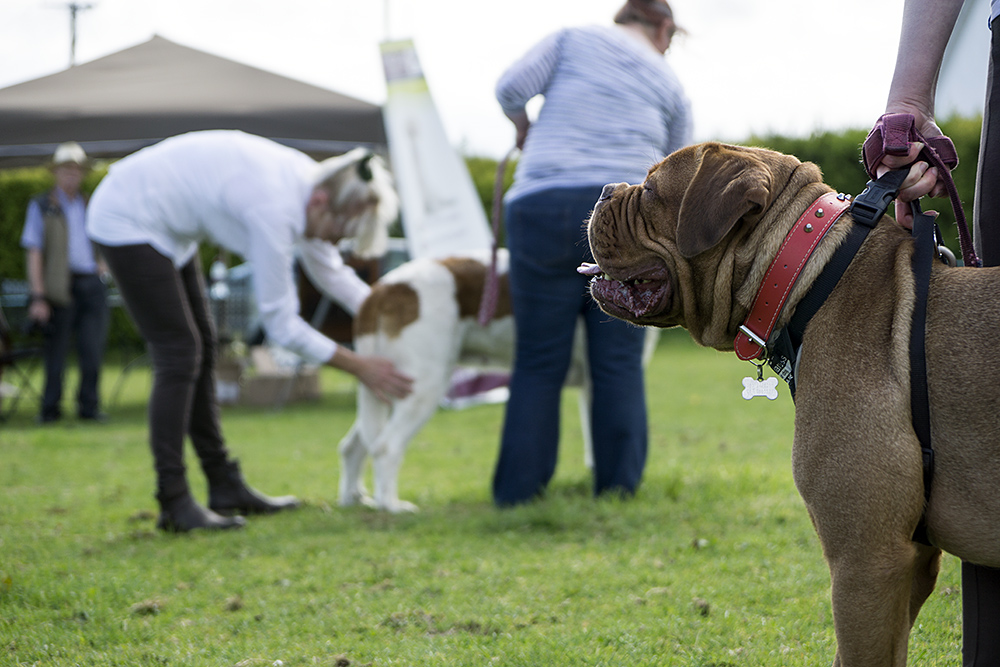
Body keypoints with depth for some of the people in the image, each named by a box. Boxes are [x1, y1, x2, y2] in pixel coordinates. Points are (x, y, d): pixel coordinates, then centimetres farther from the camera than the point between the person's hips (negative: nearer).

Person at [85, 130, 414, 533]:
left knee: (201, 348, 11)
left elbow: (330, 272, 12)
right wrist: (359, 367, -19)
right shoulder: (275, 209, -32)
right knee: (179, 355, -12)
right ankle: (174, 504, -9)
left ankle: (225, 486, 17)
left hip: (165, 227, 10)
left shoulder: (310, 184, -5)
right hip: (126, 222, -10)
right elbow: (281, 325, -24)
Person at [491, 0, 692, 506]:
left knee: (539, 361, 2)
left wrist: (524, 131, 21)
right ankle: (618, 486, 1)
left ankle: (518, 491, 2)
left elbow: (511, 89, 1)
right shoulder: (669, 85, 17)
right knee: (618, 361, 4)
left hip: (542, 207, 0)